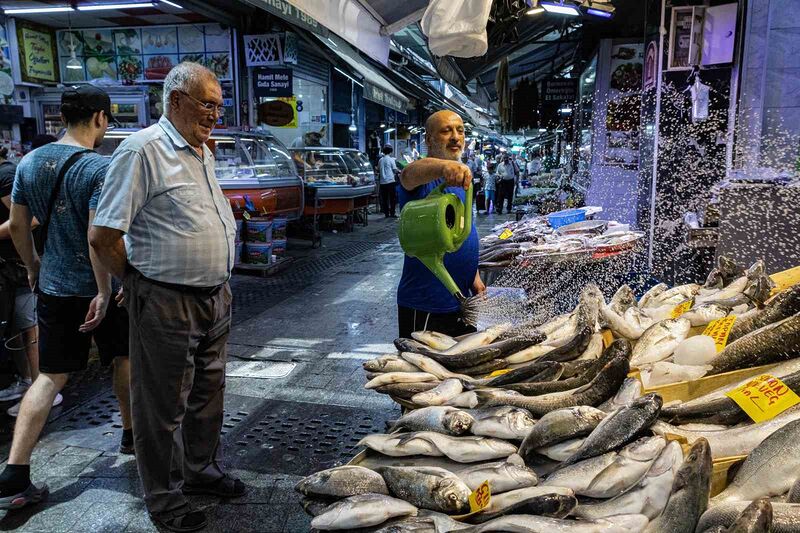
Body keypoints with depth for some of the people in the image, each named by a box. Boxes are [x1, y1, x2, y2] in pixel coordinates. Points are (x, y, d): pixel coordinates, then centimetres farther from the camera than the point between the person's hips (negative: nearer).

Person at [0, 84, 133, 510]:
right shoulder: (99, 168, -16)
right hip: (97, 287, -5)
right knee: (123, 359, 18)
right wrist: (104, 292, -20)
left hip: (53, 286, 5)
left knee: (50, 376, 9)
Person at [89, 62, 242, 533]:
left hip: (215, 299, 8)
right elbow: (103, 238, -17)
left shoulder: (203, 152, 11)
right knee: (164, 406, 8)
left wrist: (219, 282, 15)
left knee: (208, 395, 21)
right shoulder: (143, 150, -15)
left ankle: (202, 470, 41)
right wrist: (141, 283, -5)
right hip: (166, 304, -8)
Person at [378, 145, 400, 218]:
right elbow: (395, 170, -3)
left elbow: (378, 170, 16)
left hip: (383, 182, 4)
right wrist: (399, 171, 17)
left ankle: (386, 213, 8)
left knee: (384, 198, 7)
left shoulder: (380, 160, 8)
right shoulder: (391, 159, -4)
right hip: (390, 181, -4)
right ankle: (392, 213, 0)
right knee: (392, 198, 2)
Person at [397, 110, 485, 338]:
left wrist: (474, 277, 16)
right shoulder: (423, 177, -13)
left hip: (461, 300, 8)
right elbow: (409, 174, -40)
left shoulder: (462, 177, 12)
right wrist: (444, 166, -60)